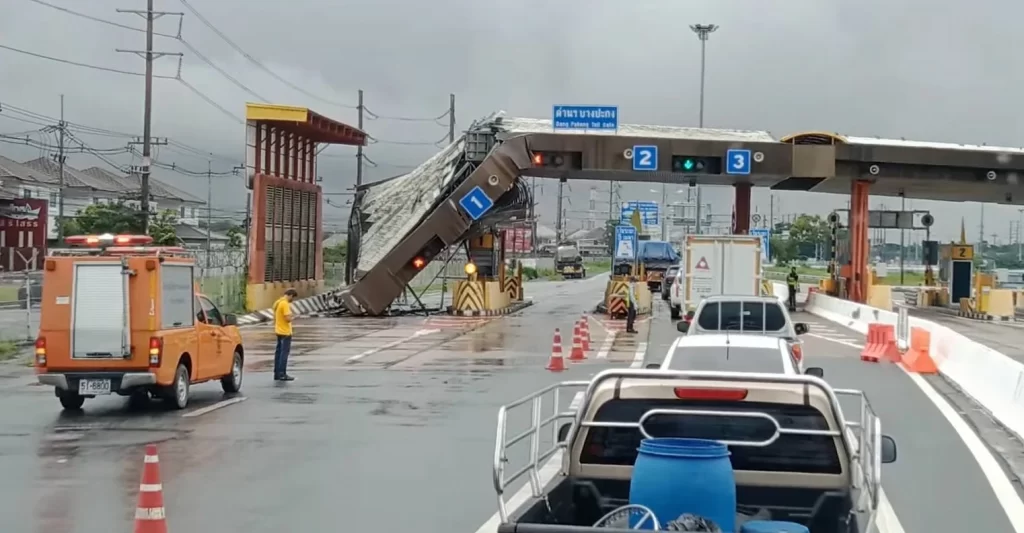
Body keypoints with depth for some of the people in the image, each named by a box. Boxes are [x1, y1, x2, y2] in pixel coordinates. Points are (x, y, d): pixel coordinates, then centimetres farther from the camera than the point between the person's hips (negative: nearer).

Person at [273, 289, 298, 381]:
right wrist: (293, 317, -4)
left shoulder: (277, 303, 11)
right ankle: (282, 374, -7)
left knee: (278, 352, 11)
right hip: (285, 332, -9)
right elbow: (288, 318, -24)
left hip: (279, 331, 9)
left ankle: (277, 374, 14)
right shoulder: (285, 304, -18)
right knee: (284, 352, -6)